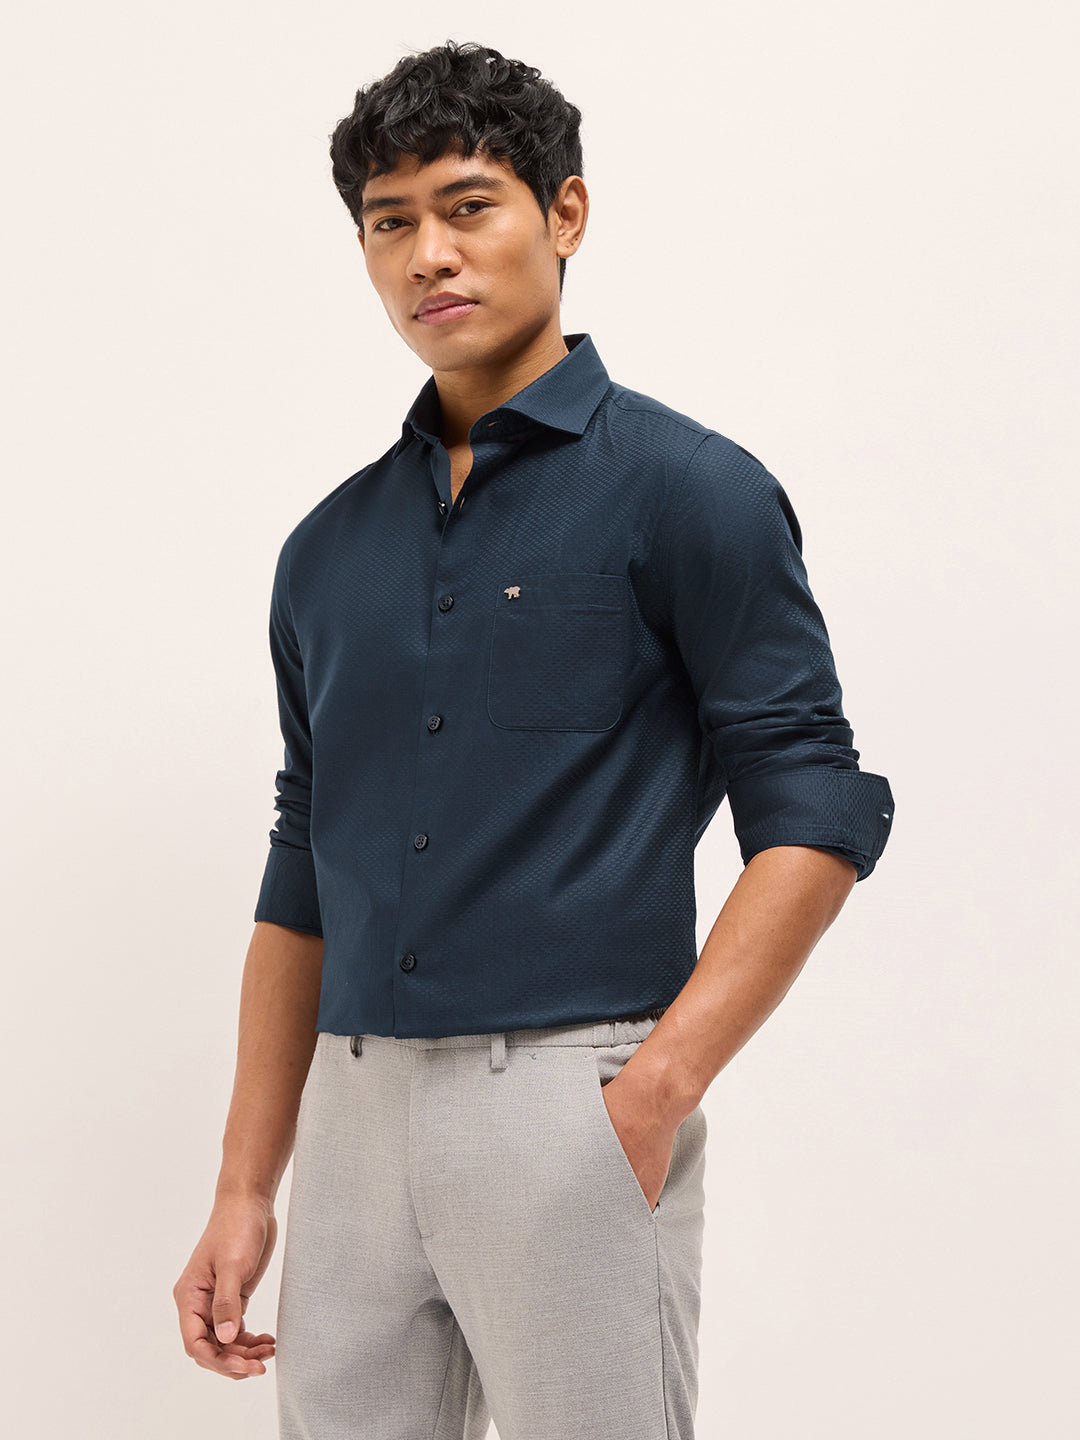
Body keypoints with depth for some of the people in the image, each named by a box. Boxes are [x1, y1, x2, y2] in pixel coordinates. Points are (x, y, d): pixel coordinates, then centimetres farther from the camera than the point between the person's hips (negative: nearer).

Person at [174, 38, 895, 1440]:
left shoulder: (685, 488, -3)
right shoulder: (331, 548, 13)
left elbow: (815, 811, -8)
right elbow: (302, 879, 16)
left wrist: (655, 1094, -17)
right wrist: (246, 1186, 11)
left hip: (572, 1103, -5)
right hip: (355, 1116, 5)